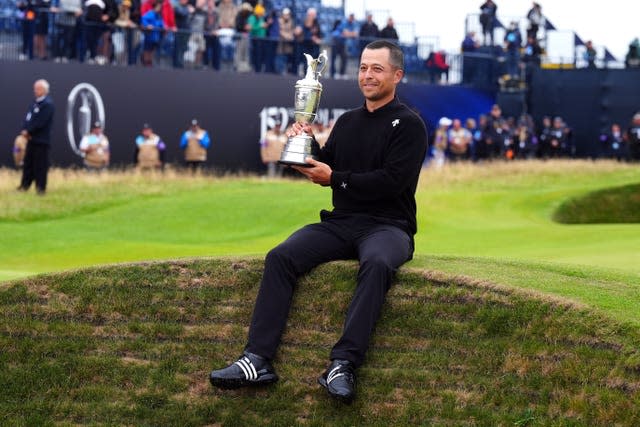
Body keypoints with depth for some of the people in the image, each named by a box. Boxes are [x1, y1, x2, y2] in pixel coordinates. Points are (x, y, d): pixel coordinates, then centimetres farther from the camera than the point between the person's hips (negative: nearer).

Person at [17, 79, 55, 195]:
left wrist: (28, 131, -14)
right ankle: (25, 185, 21)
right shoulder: (35, 102, 14)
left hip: (41, 140, -9)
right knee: (28, 162, 13)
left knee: (40, 165, -3)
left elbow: (40, 122, -20)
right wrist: (24, 130, -6)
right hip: (31, 138, 9)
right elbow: (28, 117, 11)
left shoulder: (48, 104, -15)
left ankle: (41, 188, 4)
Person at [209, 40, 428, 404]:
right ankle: (259, 360, -29)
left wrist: (335, 178, -10)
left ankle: (343, 365, -47)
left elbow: (392, 181, -14)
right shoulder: (347, 122, 19)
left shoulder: (409, 125, -2)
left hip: (387, 225, -6)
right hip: (341, 223, 6)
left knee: (377, 263, -40)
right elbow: (322, 170, 18)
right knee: (280, 257, -20)